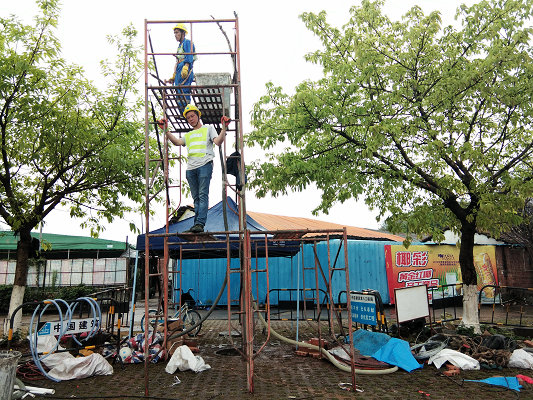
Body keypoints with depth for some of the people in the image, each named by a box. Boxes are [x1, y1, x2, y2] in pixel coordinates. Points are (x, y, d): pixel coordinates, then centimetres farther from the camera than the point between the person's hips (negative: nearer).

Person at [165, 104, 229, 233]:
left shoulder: (208, 128, 17)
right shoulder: (188, 135, 29)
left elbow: (218, 142, 2)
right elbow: (177, 142, 11)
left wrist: (223, 129, -9)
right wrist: (166, 131, 6)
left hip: (205, 165, -5)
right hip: (191, 168, 5)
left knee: (203, 195, -13)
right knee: (196, 198, 5)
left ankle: (200, 224, -19)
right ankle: (197, 223, 6)